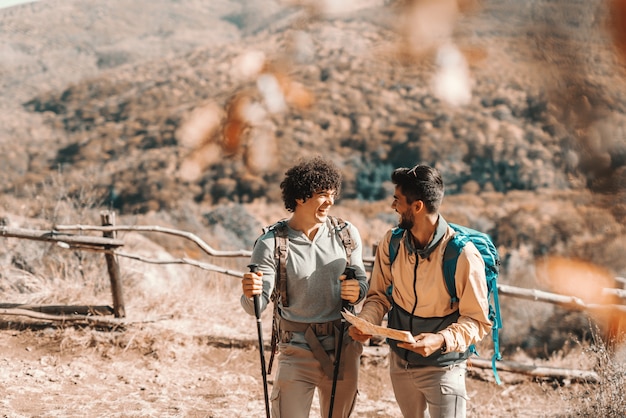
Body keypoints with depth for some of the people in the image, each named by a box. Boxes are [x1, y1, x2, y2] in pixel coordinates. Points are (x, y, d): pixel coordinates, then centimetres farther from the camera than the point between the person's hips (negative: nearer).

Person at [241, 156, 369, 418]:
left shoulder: (346, 234, -1)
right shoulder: (271, 244, -12)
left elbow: (362, 281, 7)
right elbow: (256, 307, -14)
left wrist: (357, 292, -16)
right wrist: (250, 294, -37)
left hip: (343, 347, 3)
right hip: (297, 351, -3)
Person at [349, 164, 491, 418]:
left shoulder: (463, 255, -23)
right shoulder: (391, 243, -8)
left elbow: (478, 321, -17)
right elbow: (379, 295, 3)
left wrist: (442, 340, -34)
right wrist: (365, 322, -18)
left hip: (443, 367, -5)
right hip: (400, 362, 5)